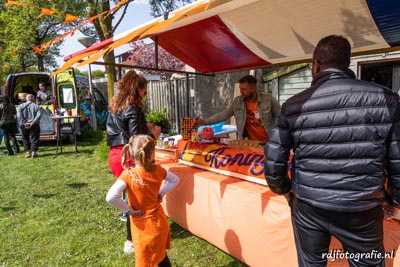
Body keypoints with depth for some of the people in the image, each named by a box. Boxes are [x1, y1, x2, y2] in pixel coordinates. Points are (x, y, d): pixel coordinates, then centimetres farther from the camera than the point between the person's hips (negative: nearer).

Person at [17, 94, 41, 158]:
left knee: (25, 139, 14)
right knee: (34, 139, 4)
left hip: (24, 126, 2)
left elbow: (19, 115, -8)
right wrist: (32, 123, -14)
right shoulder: (36, 106, 1)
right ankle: (33, 152, -1)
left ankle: (27, 152, 11)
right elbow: (39, 115, -13)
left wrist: (24, 123, -11)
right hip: (34, 125, -2)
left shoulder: (21, 106, 6)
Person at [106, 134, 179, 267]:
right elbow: (175, 180, 6)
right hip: (159, 220, 4)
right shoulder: (158, 170, -10)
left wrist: (129, 210, -19)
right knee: (161, 255, 26)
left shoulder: (128, 175, -22)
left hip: (143, 225, -4)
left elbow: (110, 197, -32)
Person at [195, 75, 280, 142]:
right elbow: (224, 114, -1)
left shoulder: (269, 99, -10)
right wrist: (204, 121, -9)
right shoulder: (237, 101, -2)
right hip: (250, 143, 2)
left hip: (269, 142, -2)